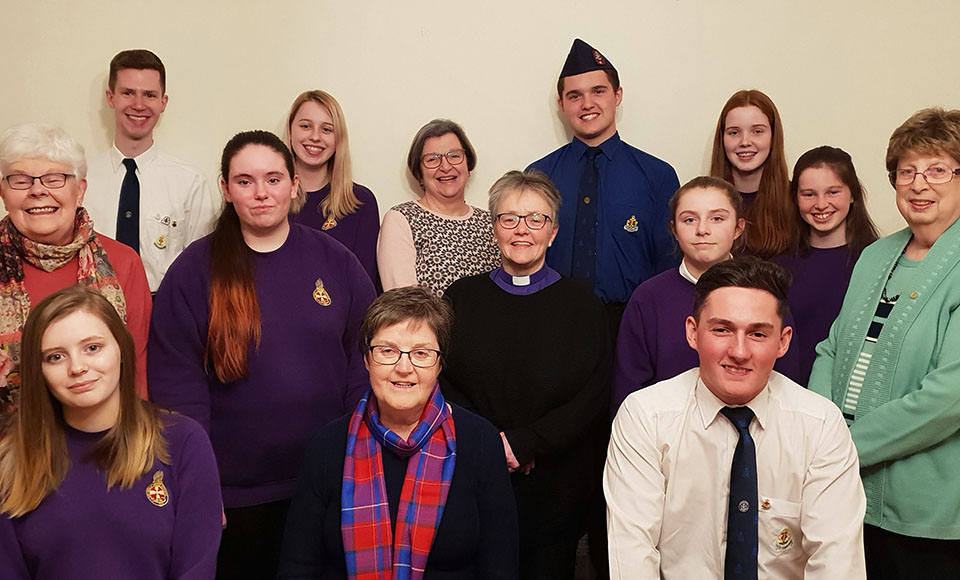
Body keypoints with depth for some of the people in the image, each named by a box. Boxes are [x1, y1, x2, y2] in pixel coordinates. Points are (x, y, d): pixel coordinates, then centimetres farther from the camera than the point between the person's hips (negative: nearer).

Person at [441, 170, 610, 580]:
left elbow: (593, 397, -6)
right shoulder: (462, 298, 5)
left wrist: (523, 444, -16)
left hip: (556, 489, 0)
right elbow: (443, 384, 0)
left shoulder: (581, 305, 1)